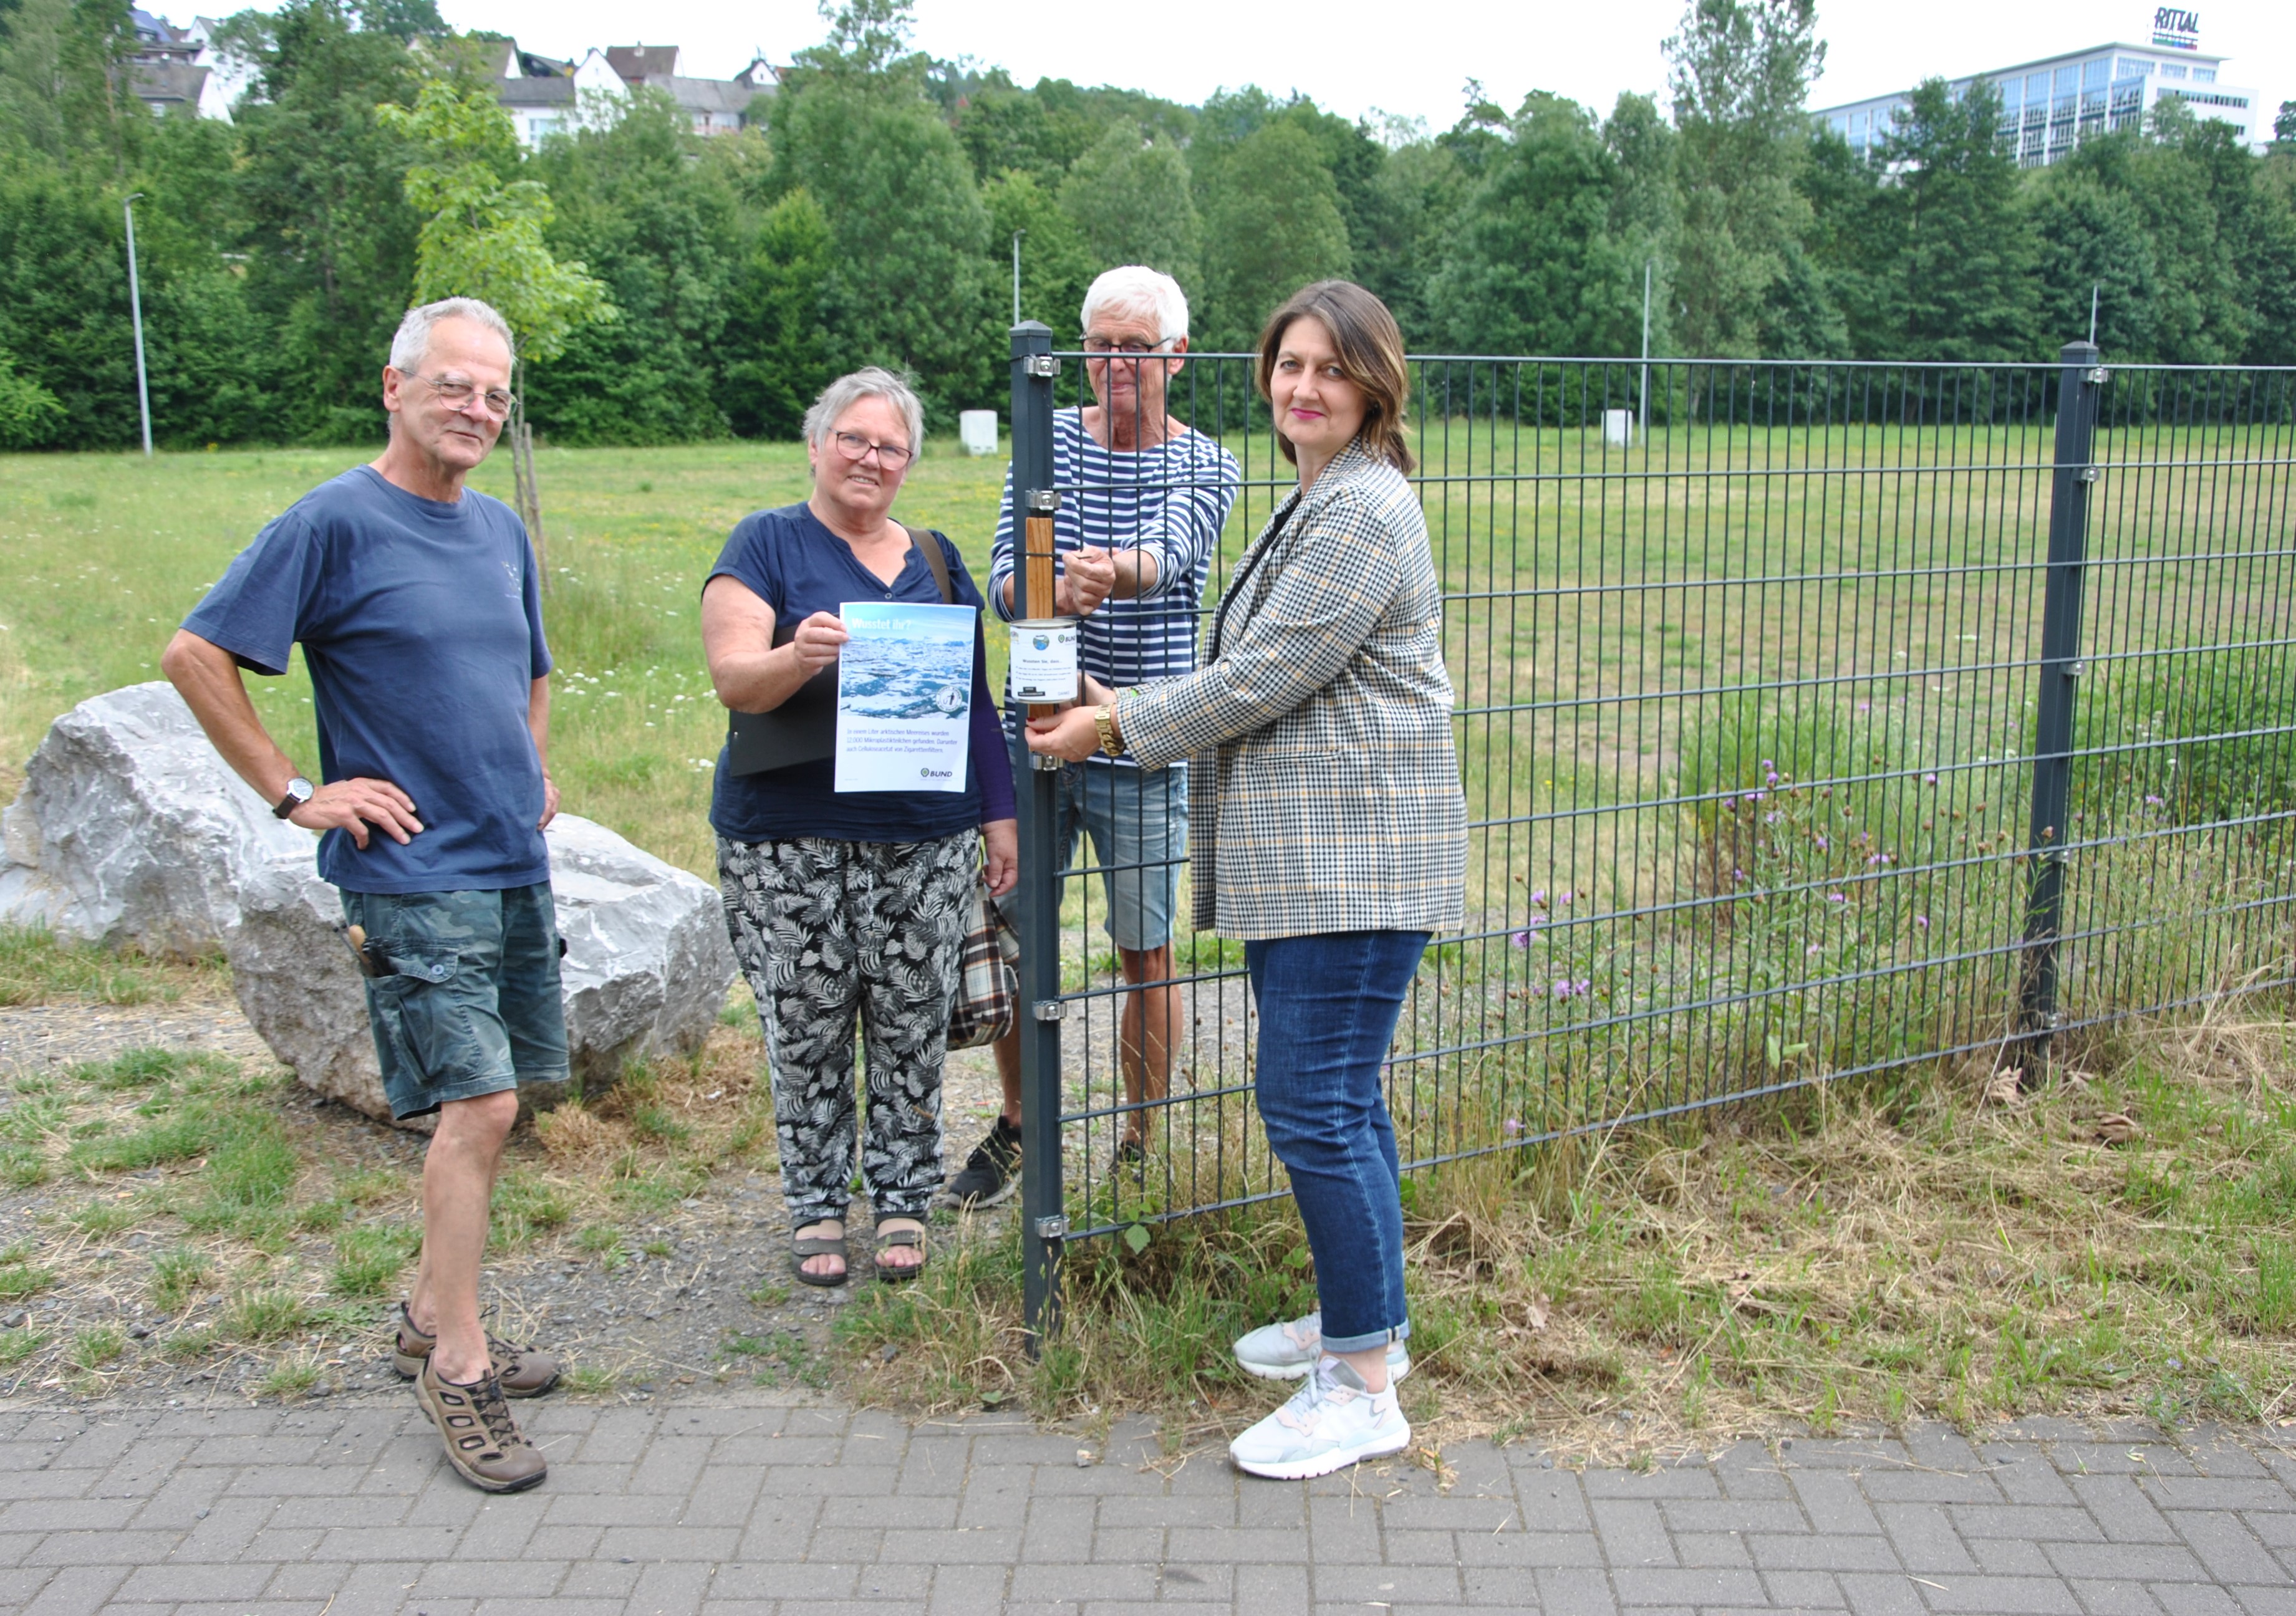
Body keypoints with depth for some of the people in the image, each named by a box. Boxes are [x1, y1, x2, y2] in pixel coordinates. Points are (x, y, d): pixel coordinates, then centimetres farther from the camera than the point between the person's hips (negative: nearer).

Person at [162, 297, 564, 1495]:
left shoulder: (501, 531, 12)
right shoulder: (335, 521, -9)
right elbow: (195, 656, -11)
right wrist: (295, 793, -12)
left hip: (513, 863, 7)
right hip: (412, 871, -7)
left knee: (485, 1103, 13)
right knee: (481, 1103, -10)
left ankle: (431, 1316, 29)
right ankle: (457, 1363, 4)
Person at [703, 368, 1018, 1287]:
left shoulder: (936, 561, 14)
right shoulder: (768, 543, 1)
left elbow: (976, 700, 17)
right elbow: (733, 678, -11)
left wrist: (998, 814, 11)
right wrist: (800, 655, -32)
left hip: (925, 842, 3)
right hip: (790, 843, -3)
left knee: (913, 1029, 6)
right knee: (806, 1030, 3)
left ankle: (904, 1198, 22)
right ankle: (817, 1207, 19)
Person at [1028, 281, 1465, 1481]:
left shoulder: (1362, 512, -15)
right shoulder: (1319, 503, 21)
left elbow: (1262, 678, -18)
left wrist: (1121, 727, -5)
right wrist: (1133, 710, 19)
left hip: (1352, 858, -11)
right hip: (1309, 857, 11)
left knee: (1313, 1106, -9)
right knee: (1333, 1094, 17)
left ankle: (1363, 1391, 1)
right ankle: (1360, 1318, 31)